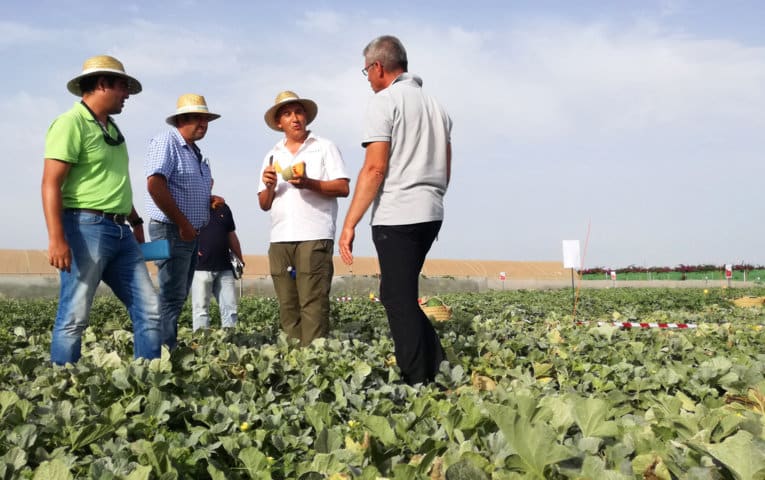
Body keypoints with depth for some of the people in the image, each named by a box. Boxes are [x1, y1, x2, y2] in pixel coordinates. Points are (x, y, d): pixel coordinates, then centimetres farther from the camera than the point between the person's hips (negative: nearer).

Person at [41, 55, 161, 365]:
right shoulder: (71, 123, -8)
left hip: (120, 232, 9)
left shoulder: (111, 128, 19)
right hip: (85, 227, -9)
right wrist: (57, 239, -23)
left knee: (149, 310, 5)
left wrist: (135, 220, 27)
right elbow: (51, 184, -15)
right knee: (74, 318, -4)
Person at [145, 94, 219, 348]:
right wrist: (183, 224, -20)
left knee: (179, 296, 12)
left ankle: (171, 348, 19)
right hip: (171, 230, -10)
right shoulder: (166, 142, -11)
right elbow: (155, 185, -23)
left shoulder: (195, 151, 19)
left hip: (190, 232, 10)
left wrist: (210, 199, 9)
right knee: (172, 297, -9)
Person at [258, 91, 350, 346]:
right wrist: (269, 186, -4)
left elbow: (343, 188, -3)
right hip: (279, 239, 5)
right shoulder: (273, 155, 20)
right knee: (288, 306, 4)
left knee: (313, 304, -11)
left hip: (314, 238, -5)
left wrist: (309, 184, -17)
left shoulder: (325, 147, 7)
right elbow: (264, 204, 17)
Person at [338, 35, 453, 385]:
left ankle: (417, 383, 1)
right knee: (401, 295, 17)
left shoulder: (384, 102, -6)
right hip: (430, 215, 8)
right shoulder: (434, 105, 18)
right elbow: (445, 171, 21)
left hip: (396, 216, -8)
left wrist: (349, 224, -14)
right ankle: (436, 368, 13)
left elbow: (374, 168, -15)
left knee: (399, 300, -2)